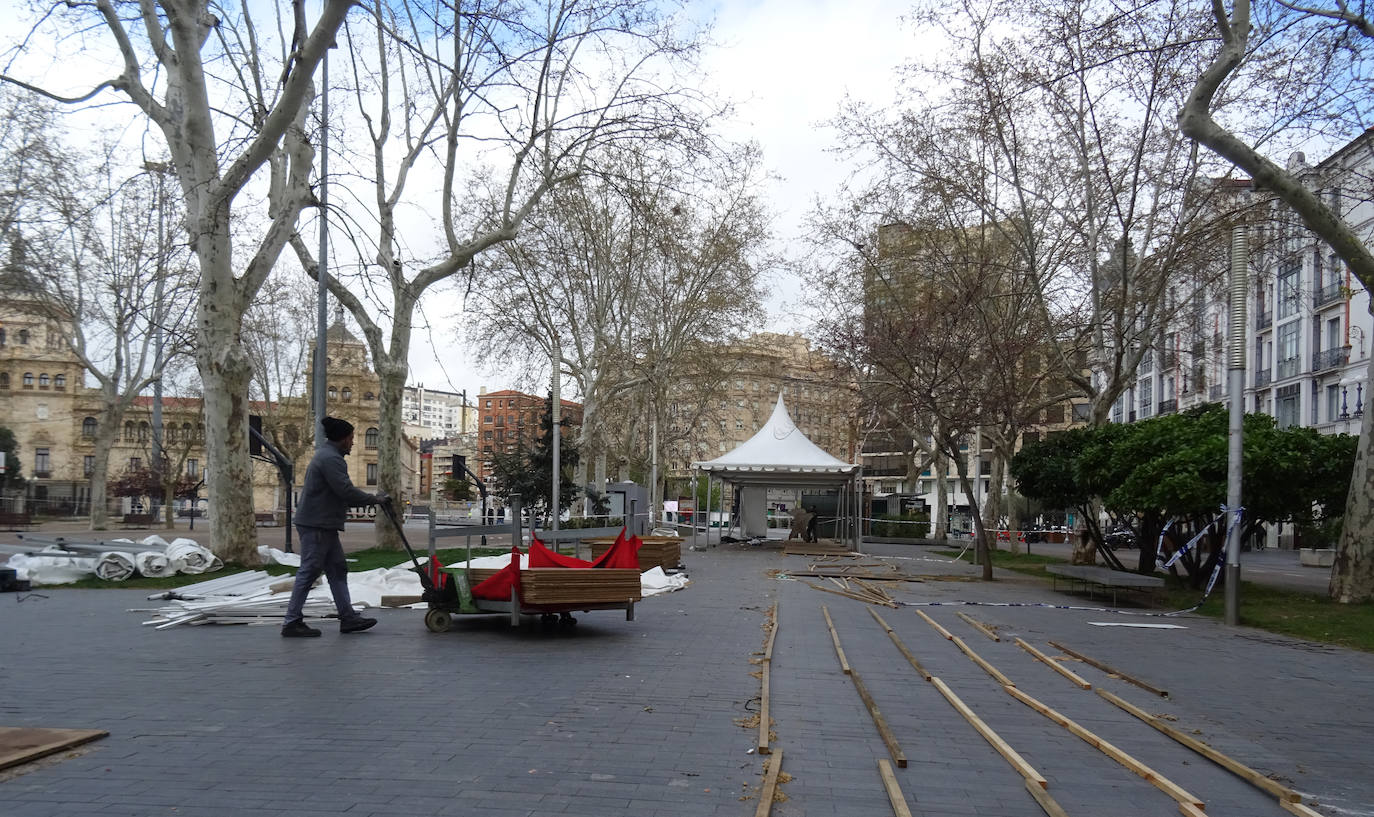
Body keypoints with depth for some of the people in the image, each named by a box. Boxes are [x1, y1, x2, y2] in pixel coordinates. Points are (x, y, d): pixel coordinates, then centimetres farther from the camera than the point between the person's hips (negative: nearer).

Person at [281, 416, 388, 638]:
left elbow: (339, 494, 20)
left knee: (337, 570, 10)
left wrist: (371, 499, 15)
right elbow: (346, 491, -23)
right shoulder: (331, 458, -16)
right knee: (309, 571, -6)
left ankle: (348, 618, 13)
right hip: (316, 525, -11)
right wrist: (375, 499, -12)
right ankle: (292, 622, 0)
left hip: (324, 525, 11)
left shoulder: (327, 455, 19)